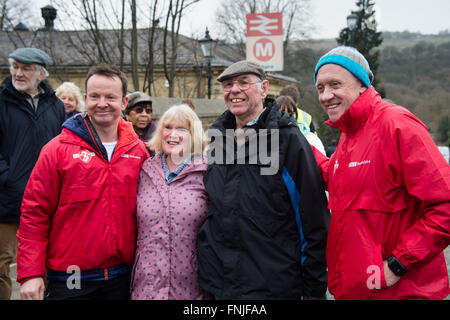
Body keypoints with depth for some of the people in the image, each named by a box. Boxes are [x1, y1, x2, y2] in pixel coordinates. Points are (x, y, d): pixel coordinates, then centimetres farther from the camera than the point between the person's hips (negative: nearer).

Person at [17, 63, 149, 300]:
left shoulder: (139, 151, 4)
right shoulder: (58, 149, -6)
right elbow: (35, 213, -6)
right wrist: (30, 274, -10)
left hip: (122, 276, 3)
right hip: (69, 279, -3)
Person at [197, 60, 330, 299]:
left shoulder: (288, 139, -8)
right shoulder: (219, 138, 9)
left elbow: (315, 222, -8)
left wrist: (314, 289, -8)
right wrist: (207, 277, 17)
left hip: (274, 287, -5)